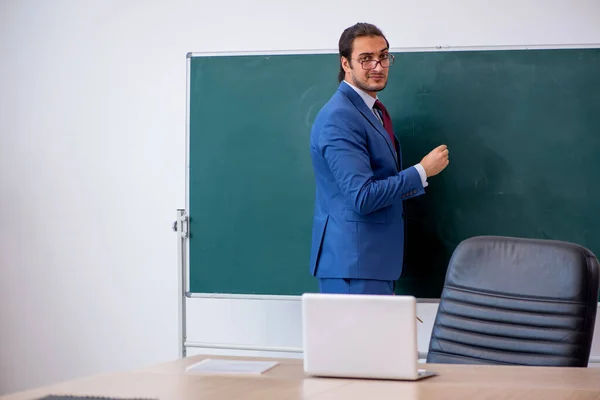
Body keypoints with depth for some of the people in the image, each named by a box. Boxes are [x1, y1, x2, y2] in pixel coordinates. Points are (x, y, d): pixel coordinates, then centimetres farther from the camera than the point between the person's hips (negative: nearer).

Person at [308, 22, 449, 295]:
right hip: (352, 262, -10)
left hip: (375, 259, 10)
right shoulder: (339, 118, -17)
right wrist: (422, 171, -16)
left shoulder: (375, 110, 14)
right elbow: (362, 198, -22)